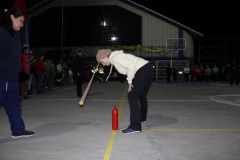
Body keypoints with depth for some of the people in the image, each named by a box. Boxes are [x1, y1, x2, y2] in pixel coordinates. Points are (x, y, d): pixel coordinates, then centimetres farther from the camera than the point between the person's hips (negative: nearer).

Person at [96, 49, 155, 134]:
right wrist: (130, 80, 12)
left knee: (132, 97, -9)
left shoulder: (115, 58, -10)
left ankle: (135, 127, -9)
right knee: (141, 95, 26)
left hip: (144, 71, -10)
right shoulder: (116, 56, 19)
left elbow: (131, 65, -21)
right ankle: (142, 117, 47)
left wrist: (130, 81, -13)